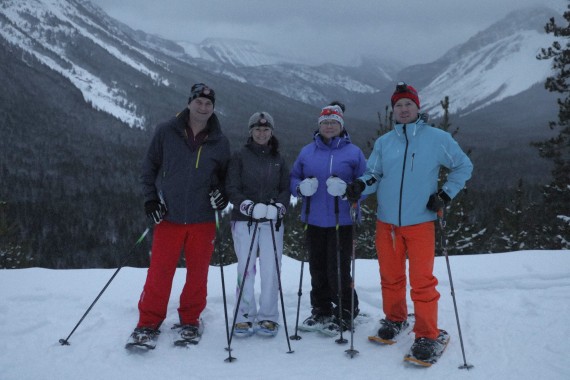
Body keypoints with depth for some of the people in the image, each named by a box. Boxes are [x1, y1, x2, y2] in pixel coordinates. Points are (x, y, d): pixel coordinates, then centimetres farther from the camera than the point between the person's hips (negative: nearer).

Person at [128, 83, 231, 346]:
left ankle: (189, 320, 27)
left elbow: (226, 176, 16)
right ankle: (149, 322, 15)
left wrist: (223, 195, -3)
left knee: (198, 273, 9)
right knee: (159, 272, -1)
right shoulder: (166, 132, 0)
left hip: (203, 219, 2)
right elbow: (149, 167, 7)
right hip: (169, 217, -1)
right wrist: (150, 198, -2)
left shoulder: (220, 142, 5)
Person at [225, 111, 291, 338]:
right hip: (244, 220, -1)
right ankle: (244, 317, 8)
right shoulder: (240, 157, 6)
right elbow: (231, 187, -1)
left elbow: (286, 189, 10)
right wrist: (248, 205, -17)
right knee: (246, 269, -3)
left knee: (271, 270, -2)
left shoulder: (278, 160, 13)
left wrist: (279, 206, -10)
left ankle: (268, 317, 9)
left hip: (272, 222, 2)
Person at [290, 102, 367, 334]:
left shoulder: (353, 152, 0)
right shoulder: (307, 151, 10)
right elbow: (293, 178, 13)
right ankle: (321, 312, 27)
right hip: (314, 221, 4)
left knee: (338, 270, -4)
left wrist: (346, 190, -21)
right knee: (317, 269, 11)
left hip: (341, 221, -4)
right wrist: (301, 187, -10)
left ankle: (345, 314, 14)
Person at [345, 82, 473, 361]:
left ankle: (427, 335, 12)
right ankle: (395, 319, 36)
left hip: (420, 222, -3)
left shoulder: (437, 138, 0)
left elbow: (463, 166, 9)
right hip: (386, 222, 3)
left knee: (422, 281, -2)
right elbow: (374, 174, 8)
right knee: (390, 276, 14)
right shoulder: (383, 142, 8)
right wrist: (360, 185, -14)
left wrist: (445, 194, -2)